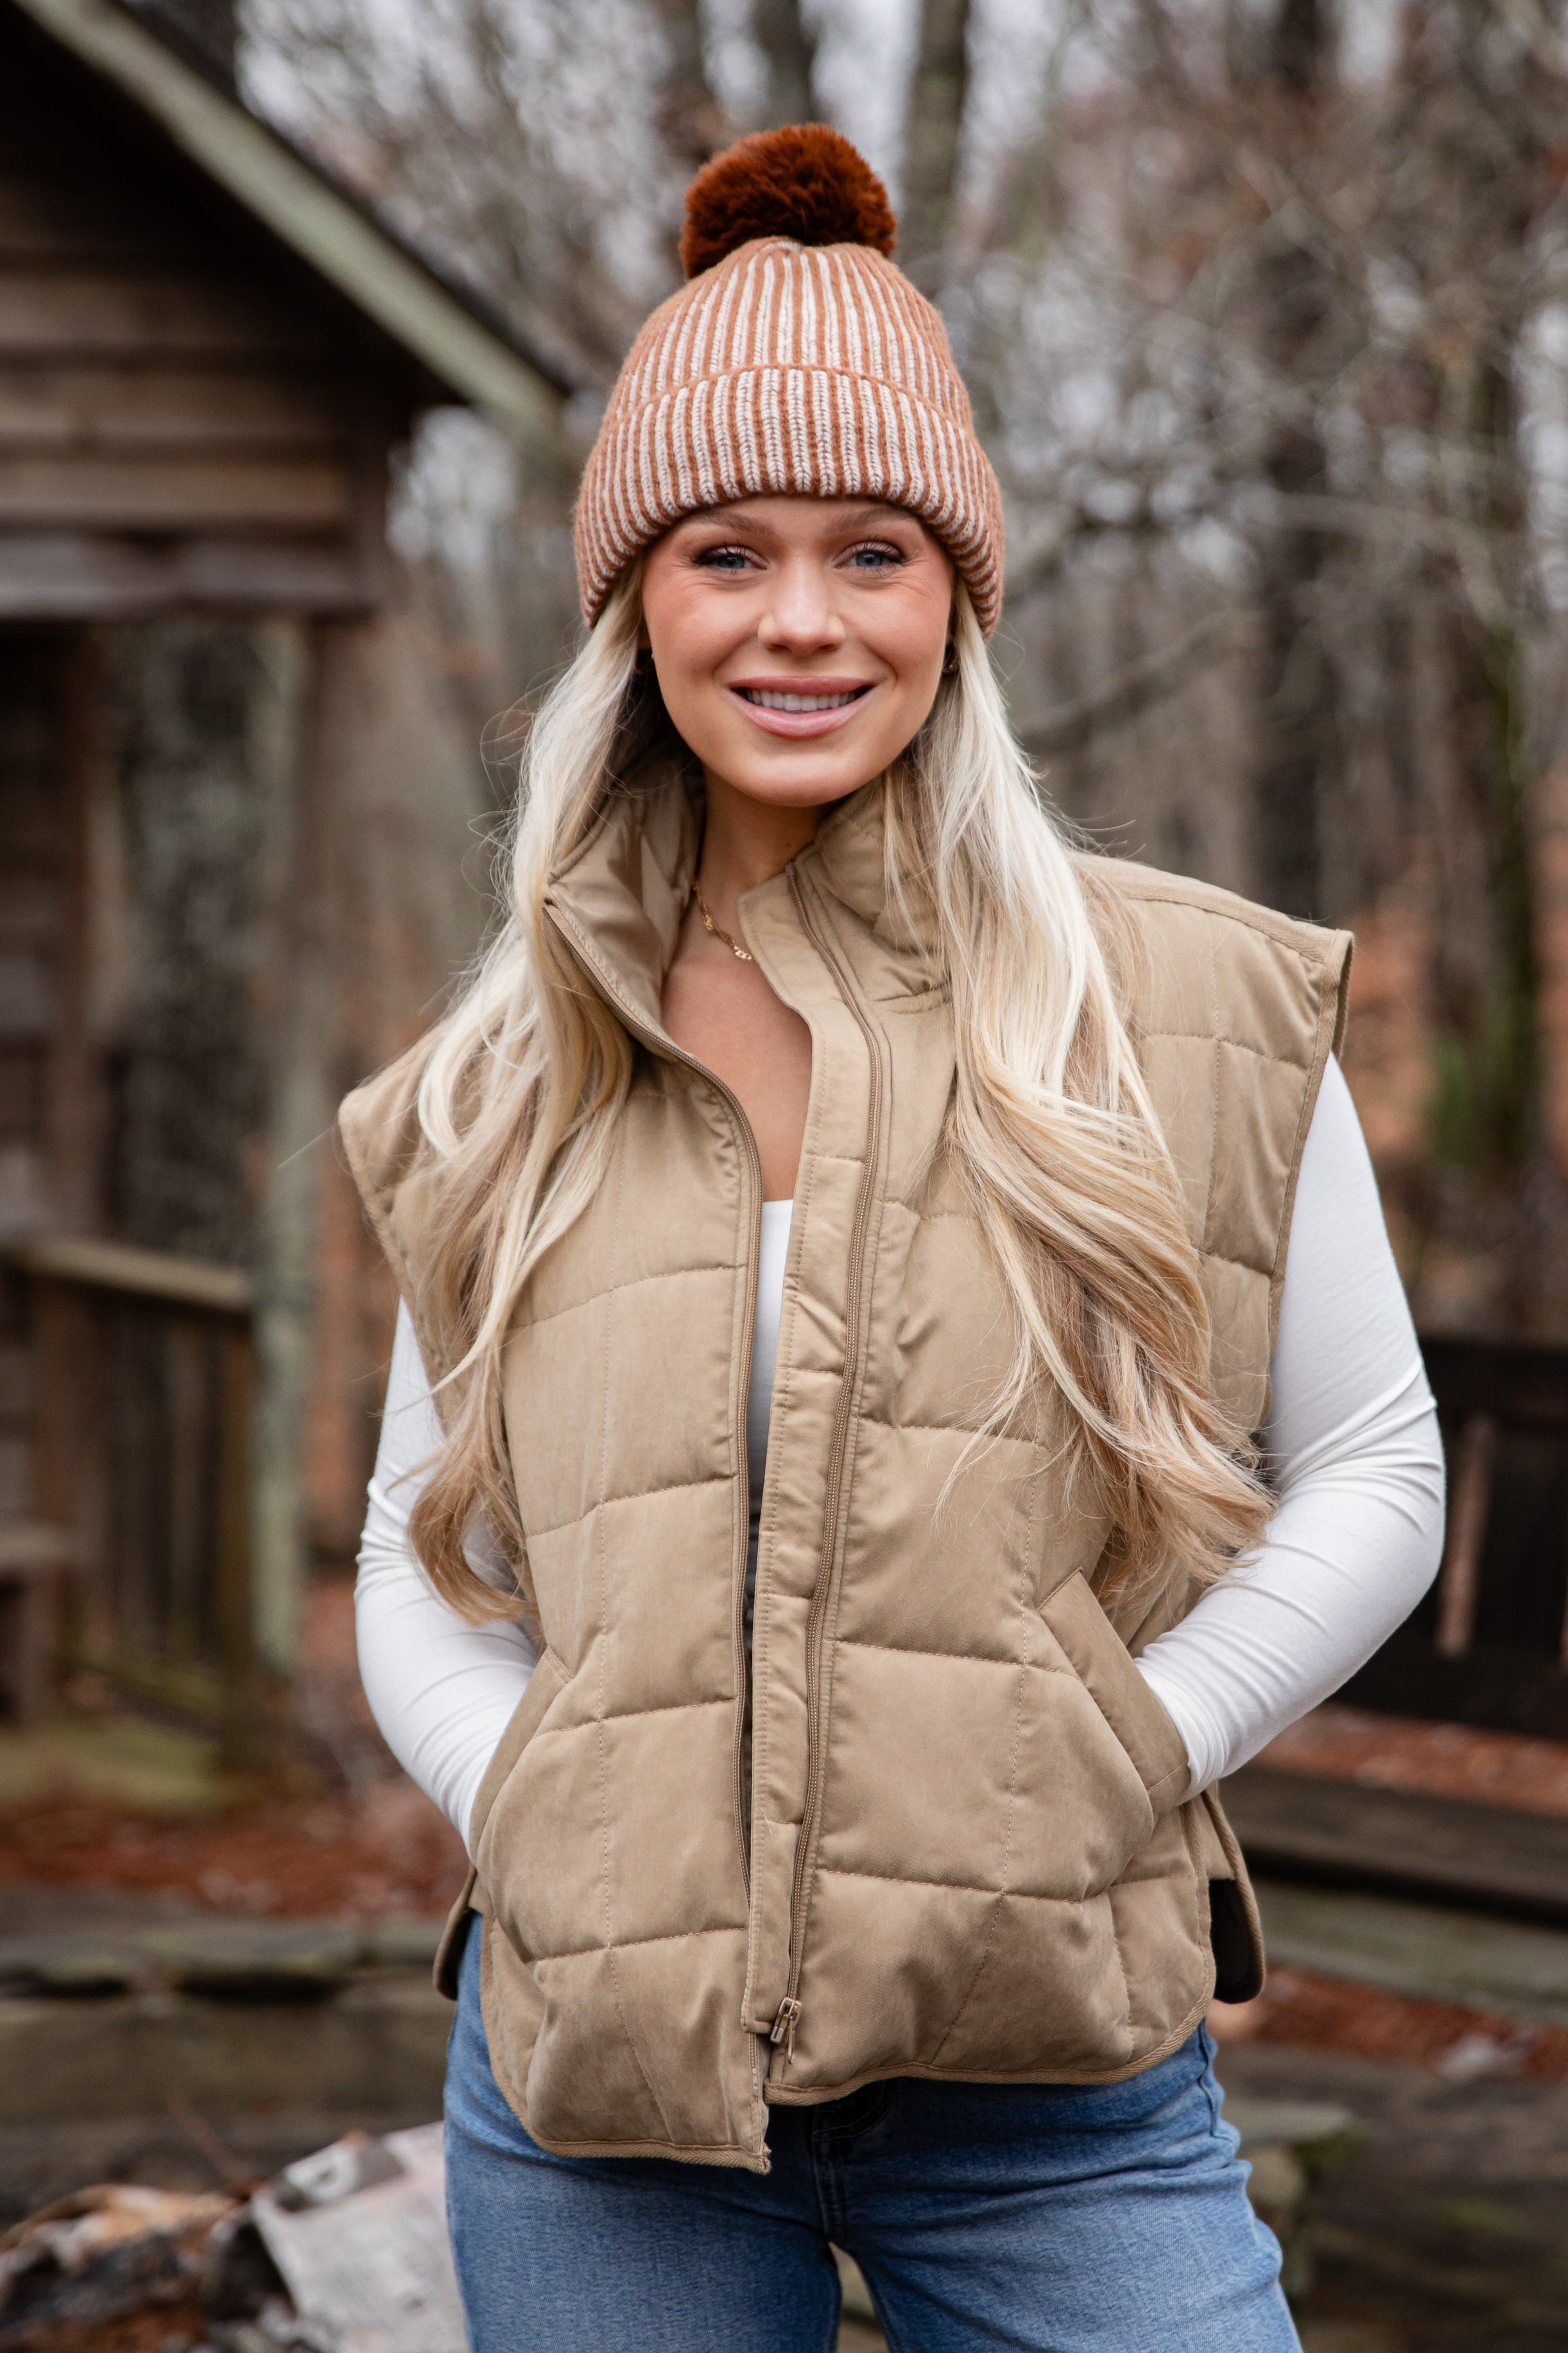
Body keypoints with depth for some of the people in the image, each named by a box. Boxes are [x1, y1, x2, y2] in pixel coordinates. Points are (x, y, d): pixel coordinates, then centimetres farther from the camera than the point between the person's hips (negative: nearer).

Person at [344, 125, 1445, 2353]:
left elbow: (1372, 1476, 5)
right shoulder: (508, 1092, 6)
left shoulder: (1196, 1010, 0)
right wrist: (536, 1823, -5)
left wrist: (1100, 1771, -7)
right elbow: (419, 1566, 12)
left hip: (1056, 2088, -1)